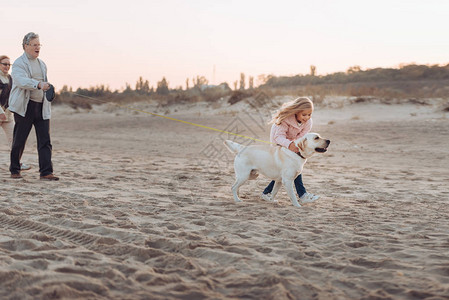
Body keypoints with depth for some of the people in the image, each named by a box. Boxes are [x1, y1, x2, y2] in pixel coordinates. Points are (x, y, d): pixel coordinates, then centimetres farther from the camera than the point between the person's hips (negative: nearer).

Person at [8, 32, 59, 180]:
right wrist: (39, 84, -38)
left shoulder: (42, 64, 18)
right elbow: (22, 81, -23)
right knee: (19, 140, 3)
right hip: (25, 107, -6)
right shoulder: (19, 63, -4)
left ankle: (46, 171, -4)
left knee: (45, 140, -3)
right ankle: (14, 170, 19)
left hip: (42, 107, 6)